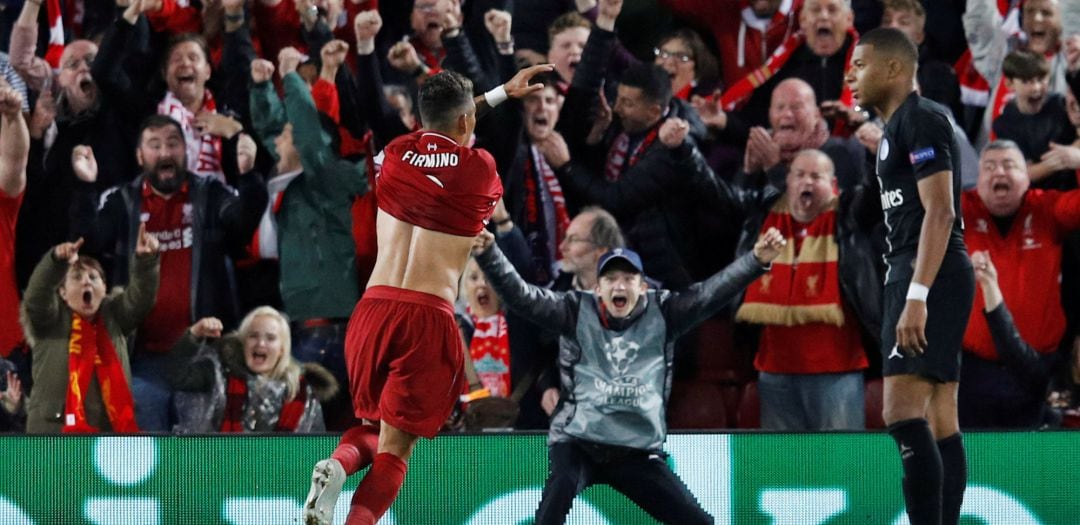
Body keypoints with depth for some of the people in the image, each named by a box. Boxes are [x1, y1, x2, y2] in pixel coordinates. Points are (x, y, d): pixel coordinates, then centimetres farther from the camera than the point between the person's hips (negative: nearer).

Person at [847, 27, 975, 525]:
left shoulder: (921, 120, -10)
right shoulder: (897, 128, 21)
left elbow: (939, 213, -19)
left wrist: (916, 297, -25)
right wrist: (908, 293, 21)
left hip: (928, 278, -11)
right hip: (910, 277, 11)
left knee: (903, 414, -17)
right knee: (940, 422, 7)